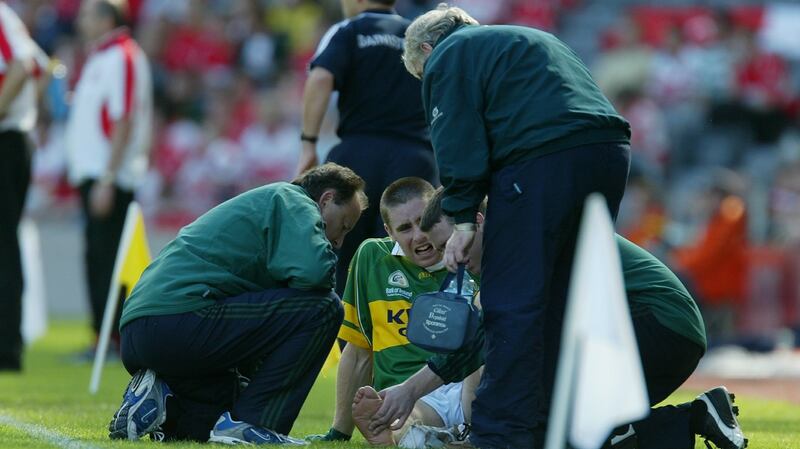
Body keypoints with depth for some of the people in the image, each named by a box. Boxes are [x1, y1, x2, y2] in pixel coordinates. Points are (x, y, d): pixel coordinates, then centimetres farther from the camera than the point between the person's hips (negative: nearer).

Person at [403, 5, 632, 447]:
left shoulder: (447, 57, 11)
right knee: (561, 304, 14)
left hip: (543, 159, -8)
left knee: (512, 306, -6)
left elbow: (458, 142, -2)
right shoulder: (528, 39, 35)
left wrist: (463, 217, -1)